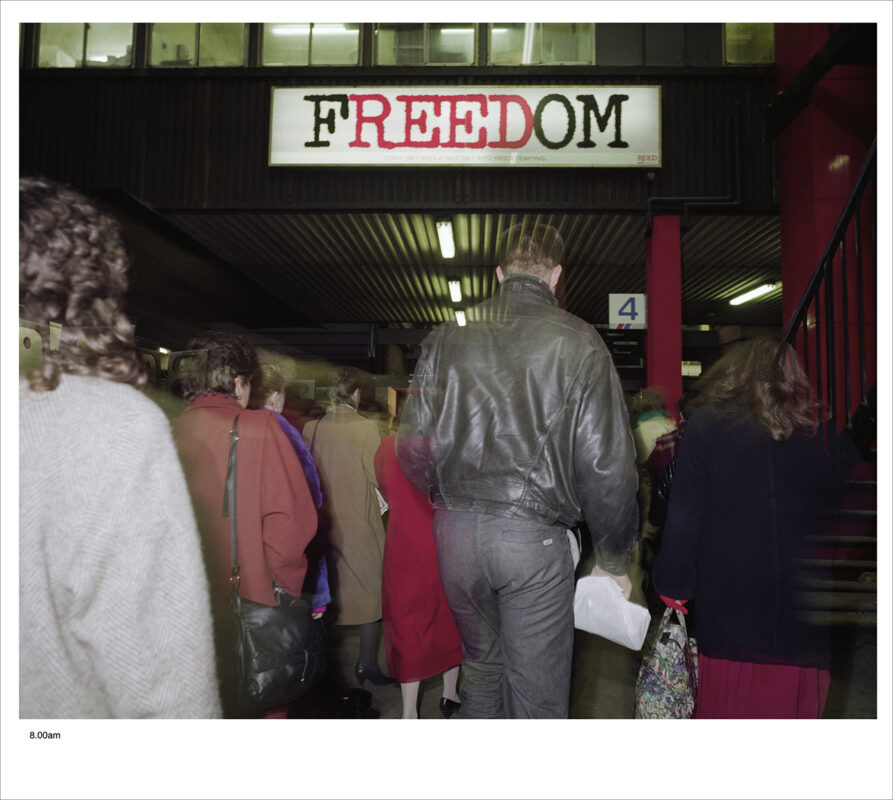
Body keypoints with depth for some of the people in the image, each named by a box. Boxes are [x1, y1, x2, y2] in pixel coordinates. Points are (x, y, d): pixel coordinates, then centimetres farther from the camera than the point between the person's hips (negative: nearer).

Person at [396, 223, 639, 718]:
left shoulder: (448, 336, 4)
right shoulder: (578, 343, -5)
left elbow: (413, 446, 3)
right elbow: (606, 464, -8)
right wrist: (614, 559, 4)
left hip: (457, 530, 4)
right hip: (535, 536, -3)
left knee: (481, 664, 25)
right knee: (537, 692, 11)